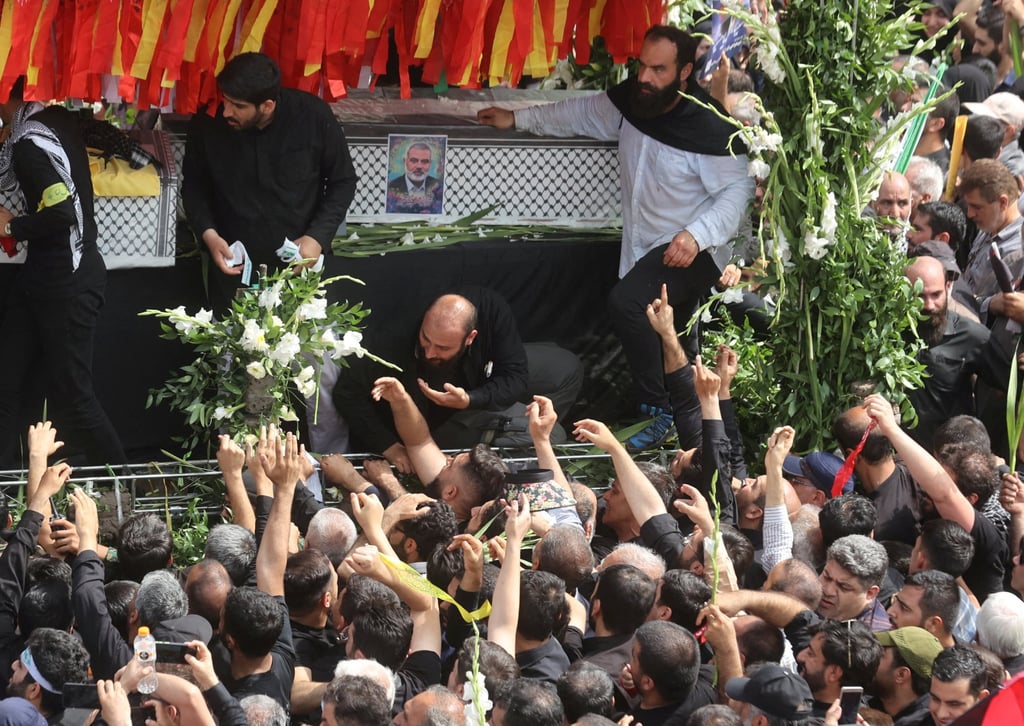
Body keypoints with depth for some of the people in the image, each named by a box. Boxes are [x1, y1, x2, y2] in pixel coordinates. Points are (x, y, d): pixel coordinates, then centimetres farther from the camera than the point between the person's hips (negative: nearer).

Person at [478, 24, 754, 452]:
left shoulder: (708, 128, -20)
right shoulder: (632, 101, 1)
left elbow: (737, 190, -19)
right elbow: (582, 114, 18)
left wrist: (697, 235, -33)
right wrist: (517, 120, 23)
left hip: (691, 252, -8)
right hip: (646, 252, 8)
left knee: (625, 303, -28)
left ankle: (660, 413, -21)